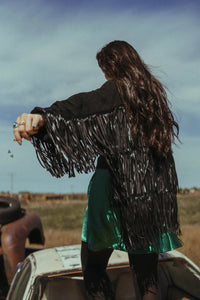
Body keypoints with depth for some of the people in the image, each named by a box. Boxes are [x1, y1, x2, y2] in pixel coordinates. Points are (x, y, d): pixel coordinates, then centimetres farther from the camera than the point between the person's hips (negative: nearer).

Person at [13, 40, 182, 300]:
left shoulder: (116, 89, -5)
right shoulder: (154, 91, 15)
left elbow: (83, 104, -27)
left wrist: (43, 117, -45)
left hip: (117, 185, -6)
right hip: (152, 193, 6)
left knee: (93, 265, 10)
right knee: (147, 279, 11)